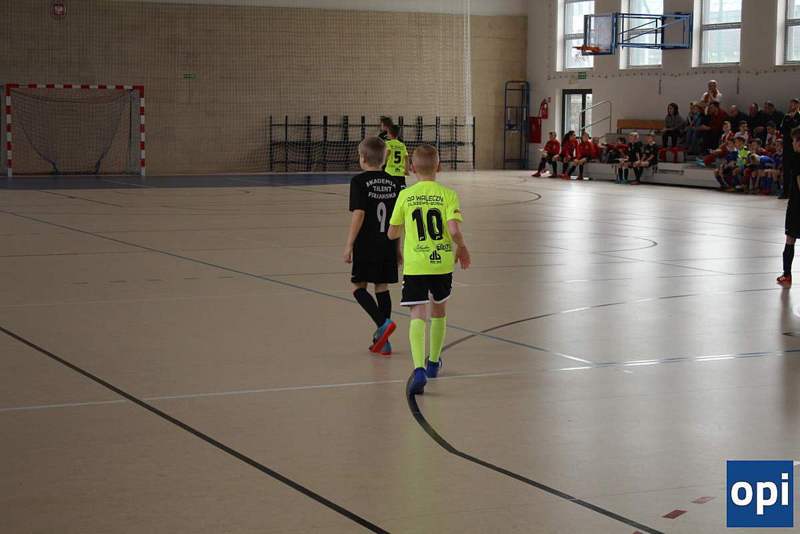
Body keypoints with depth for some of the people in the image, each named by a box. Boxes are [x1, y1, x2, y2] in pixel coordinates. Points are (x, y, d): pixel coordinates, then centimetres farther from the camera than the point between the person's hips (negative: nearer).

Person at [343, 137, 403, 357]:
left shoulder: (359, 182, -9)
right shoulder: (394, 182, 6)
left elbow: (358, 215, -16)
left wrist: (349, 245, -10)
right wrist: (397, 247, 17)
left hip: (366, 246, -5)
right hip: (388, 246, 5)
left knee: (358, 286, 7)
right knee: (382, 287, 11)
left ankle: (383, 323, -14)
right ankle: (382, 342, 12)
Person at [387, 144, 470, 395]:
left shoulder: (406, 195, 0)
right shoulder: (448, 195, -2)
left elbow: (392, 233, 6)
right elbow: (454, 230, -14)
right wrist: (462, 249, 6)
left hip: (415, 265, -1)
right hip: (442, 262, 1)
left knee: (418, 316, -8)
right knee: (439, 310, 23)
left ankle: (419, 368, -29)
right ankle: (434, 362, 39)